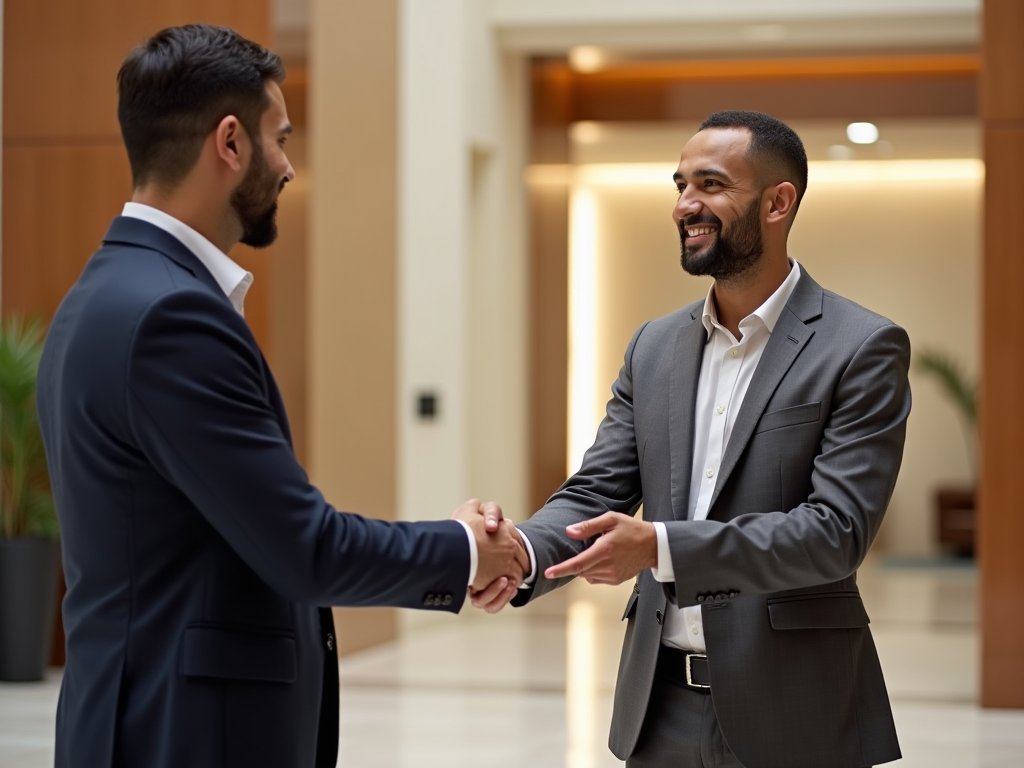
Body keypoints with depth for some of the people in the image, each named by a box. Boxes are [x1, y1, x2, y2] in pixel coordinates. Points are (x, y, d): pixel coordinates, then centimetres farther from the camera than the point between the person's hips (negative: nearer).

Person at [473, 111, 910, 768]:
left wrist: (659, 546, -26)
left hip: (791, 714, -5)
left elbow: (837, 530, -17)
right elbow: (596, 492, 5)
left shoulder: (864, 349, -8)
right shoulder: (655, 347, 10)